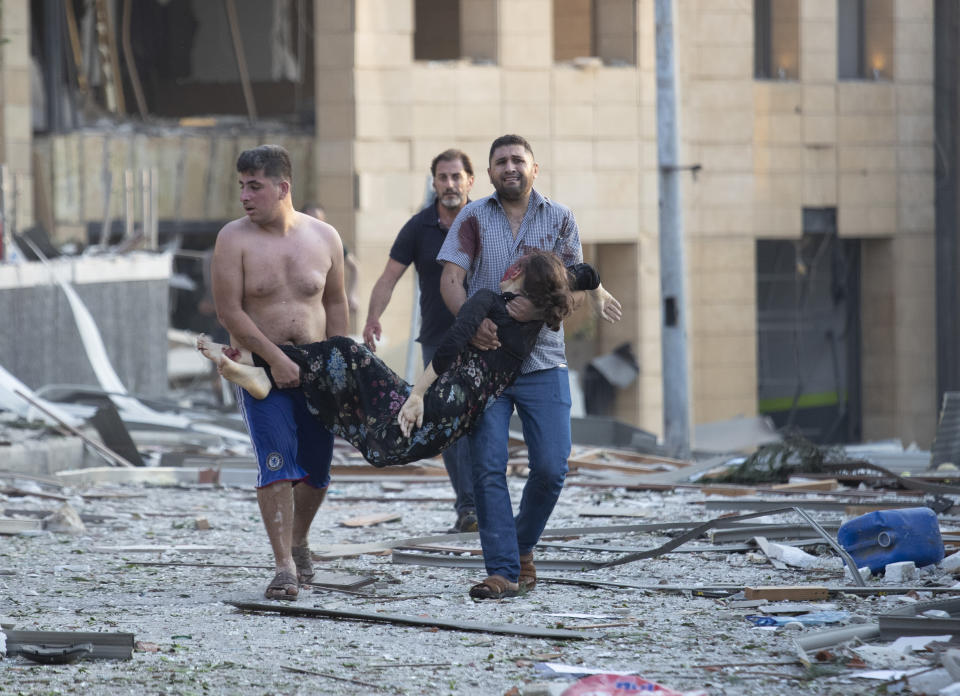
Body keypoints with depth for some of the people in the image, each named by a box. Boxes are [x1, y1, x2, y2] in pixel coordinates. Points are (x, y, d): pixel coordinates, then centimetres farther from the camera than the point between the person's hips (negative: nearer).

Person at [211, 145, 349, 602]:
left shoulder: (324, 237, 3)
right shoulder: (234, 239, -7)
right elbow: (229, 312, -11)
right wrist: (276, 359, -16)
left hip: (314, 369, 3)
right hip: (260, 368, -3)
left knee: (316, 469, 9)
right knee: (277, 464, -16)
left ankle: (299, 540, 36)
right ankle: (284, 567, -16)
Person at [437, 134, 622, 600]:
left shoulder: (559, 220, 9)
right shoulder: (474, 218, 5)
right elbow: (450, 279, -3)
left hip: (543, 362, 1)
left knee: (550, 468, -4)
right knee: (488, 467, -10)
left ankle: (522, 546, 21)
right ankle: (503, 571, -9)